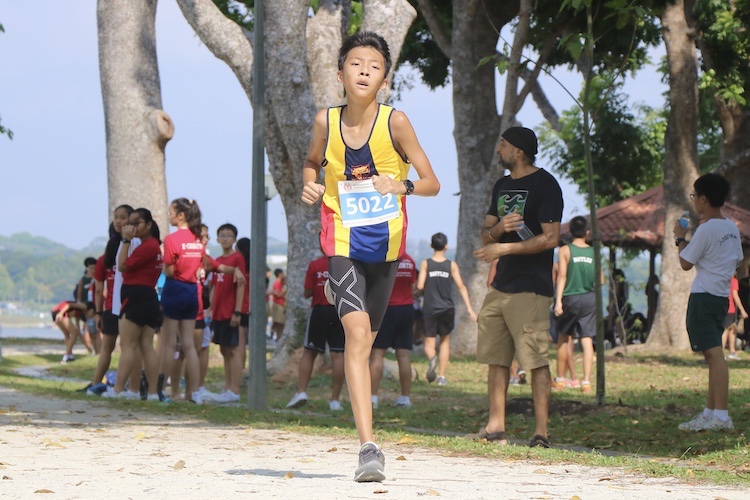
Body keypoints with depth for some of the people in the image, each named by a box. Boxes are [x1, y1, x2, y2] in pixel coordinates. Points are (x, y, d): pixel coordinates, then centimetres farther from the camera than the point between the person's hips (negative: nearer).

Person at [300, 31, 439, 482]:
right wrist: (310, 186, -3)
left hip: (385, 243, 1)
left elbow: (432, 183, -5)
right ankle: (369, 448, -26)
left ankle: (367, 441, 34)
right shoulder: (326, 121, -3)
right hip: (342, 241, -1)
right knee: (357, 334, -19)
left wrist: (402, 186, -26)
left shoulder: (395, 122, -8)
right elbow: (313, 162, 18)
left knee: (365, 341, 13)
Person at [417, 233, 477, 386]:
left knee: (429, 342, 4)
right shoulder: (452, 265, 0)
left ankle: (432, 358, -31)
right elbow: (461, 287, -4)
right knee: (445, 340, 16)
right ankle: (441, 375, 11)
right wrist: (469, 308, -3)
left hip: (430, 309, -1)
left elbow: (420, 286, -9)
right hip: (447, 309, 1)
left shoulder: (425, 264, -3)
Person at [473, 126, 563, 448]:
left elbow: (550, 238, -14)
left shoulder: (544, 185, -7)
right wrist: (499, 228, -6)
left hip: (531, 289, -8)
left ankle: (541, 433, -11)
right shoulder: (502, 187, 18)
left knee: (537, 361, -10)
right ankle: (496, 428, 11)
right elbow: (486, 236, 18)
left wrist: (503, 248, -16)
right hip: (501, 285, 8)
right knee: (496, 359, 7)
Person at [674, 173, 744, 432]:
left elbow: (686, 263, -9)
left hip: (703, 296, -9)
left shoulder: (705, 229, -14)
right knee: (713, 354, 15)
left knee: (714, 352, -15)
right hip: (722, 296, 9)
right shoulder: (732, 228, 11)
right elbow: (737, 261, 19)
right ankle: (710, 411, 21)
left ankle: (721, 416, -21)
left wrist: (680, 239, 6)